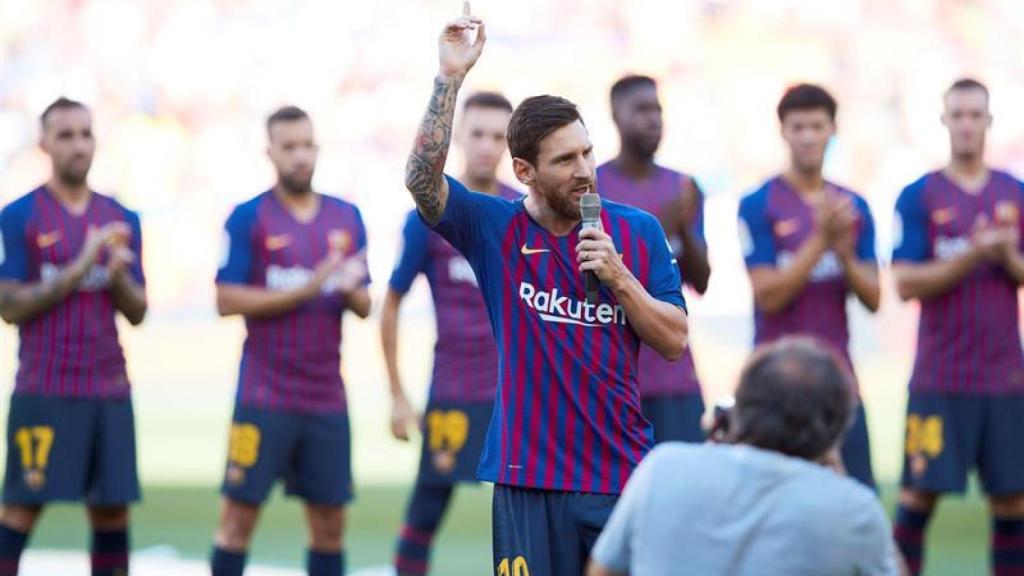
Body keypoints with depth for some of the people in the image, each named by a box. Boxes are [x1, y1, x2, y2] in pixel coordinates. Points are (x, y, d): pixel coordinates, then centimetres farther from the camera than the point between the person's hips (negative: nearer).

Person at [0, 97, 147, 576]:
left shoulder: (121, 220, 11)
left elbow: (137, 312, 12)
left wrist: (118, 276, -10)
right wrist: (77, 270, -17)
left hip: (109, 389, 4)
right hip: (44, 391, -4)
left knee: (112, 511, 4)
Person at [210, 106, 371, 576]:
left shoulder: (346, 218, 10)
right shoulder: (249, 218, -4)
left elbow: (363, 306, 14)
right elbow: (227, 300, -10)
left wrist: (351, 290, -10)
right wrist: (305, 290, -17)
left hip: (327, 397, 4)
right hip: (265, 396, -4)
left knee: (329, 520, 7)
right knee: (240, 514, -4)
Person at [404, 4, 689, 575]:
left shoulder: (639, 230, 6)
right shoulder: (495, 228, 2)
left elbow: (675, 341, 4)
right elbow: (422, 180, -15)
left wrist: (619, 277, -11)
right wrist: (451, 77, -21)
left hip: (623, 475, 1)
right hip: (529, 478, -1)